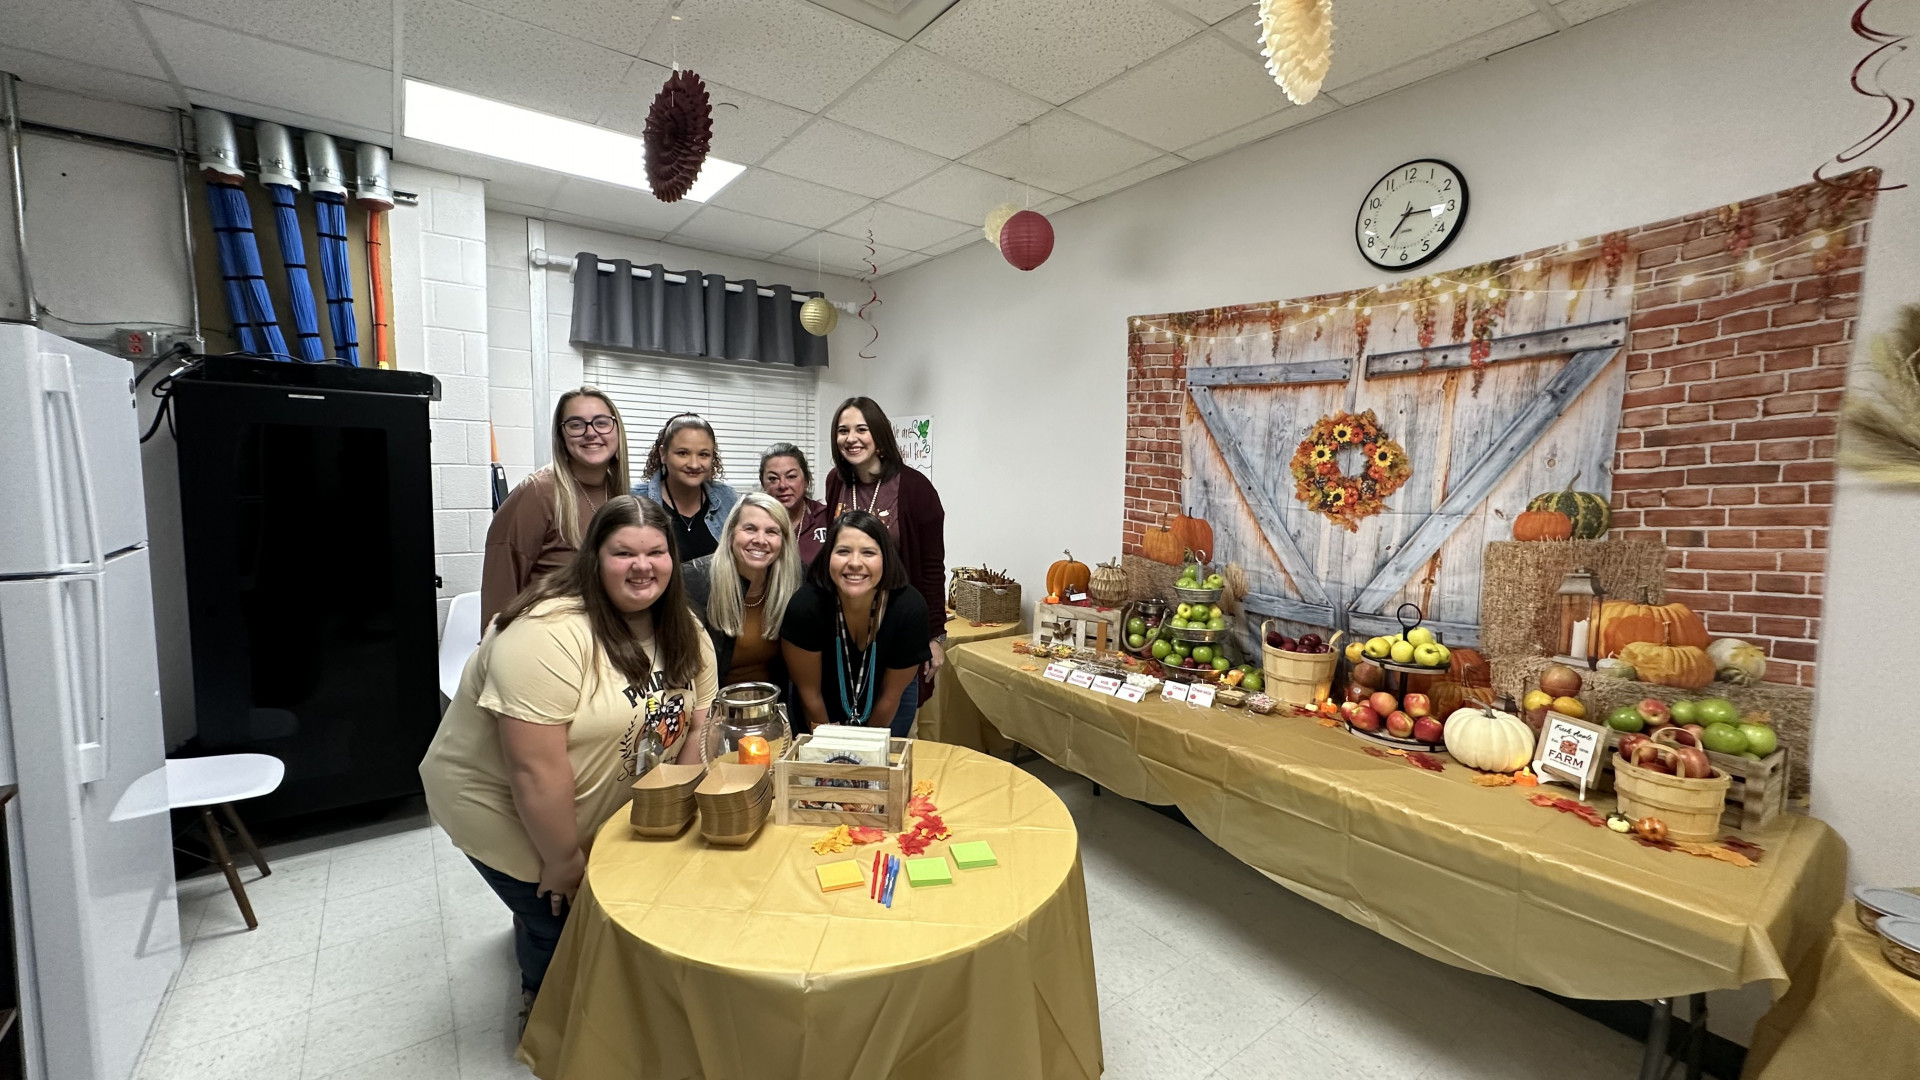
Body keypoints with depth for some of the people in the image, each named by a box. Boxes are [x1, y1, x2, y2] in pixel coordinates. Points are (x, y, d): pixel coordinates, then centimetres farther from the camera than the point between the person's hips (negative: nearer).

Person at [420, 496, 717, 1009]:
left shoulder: (684, 631, -7)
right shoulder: (548, 634, -31)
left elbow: (698, 723, -2)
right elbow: (535, 768, -29)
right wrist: (564, 859, -21)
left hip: (614, 814, 6)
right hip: (507, 813, -6)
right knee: (559, 924, 3)